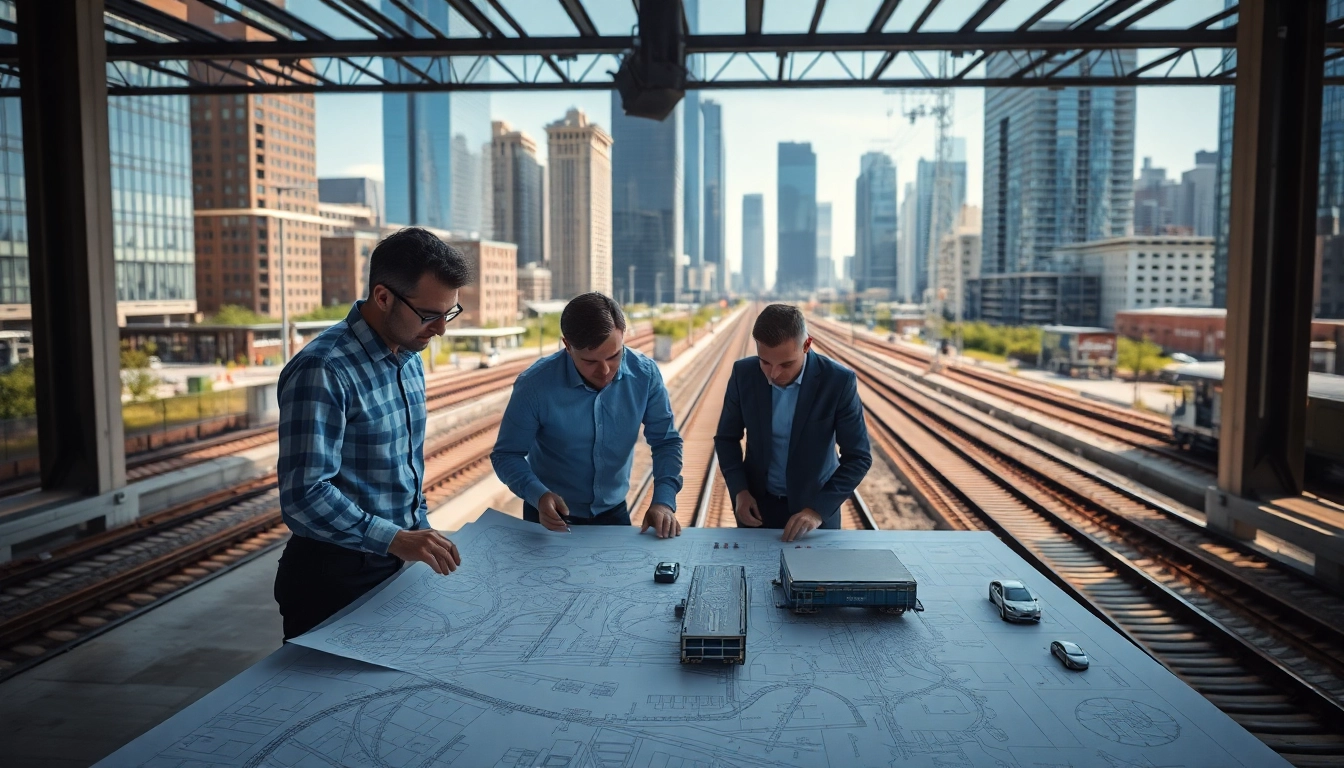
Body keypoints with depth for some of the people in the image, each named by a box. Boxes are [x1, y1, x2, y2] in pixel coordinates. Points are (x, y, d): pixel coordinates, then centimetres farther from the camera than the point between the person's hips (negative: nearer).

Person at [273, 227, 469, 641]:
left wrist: (422, 536, 11)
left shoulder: (409, 359, 6)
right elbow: (304, 496, -28)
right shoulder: (323, 371, -22)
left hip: (396, 564, 8)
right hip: (335, 576, -8)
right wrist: (395, 539, -32)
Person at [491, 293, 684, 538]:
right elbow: (507, 455, -13)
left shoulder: (645, 375, -15)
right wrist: (538, 495, -31)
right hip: (552, 517, -2)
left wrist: (663, 501, -21)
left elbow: (666, 442, -6)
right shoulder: (535, 385, -22)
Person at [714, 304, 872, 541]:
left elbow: (858, 457, -14)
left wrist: (819, 510, -24)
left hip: (816, 506, -1)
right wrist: (739, 491, -13)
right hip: (756, 503, 2)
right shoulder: (744, 373, -12)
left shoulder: (838, 381, -19)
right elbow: (727, 438, 0)